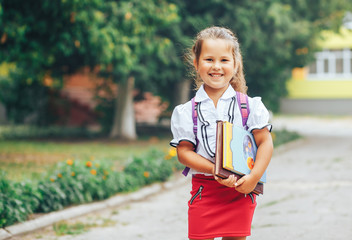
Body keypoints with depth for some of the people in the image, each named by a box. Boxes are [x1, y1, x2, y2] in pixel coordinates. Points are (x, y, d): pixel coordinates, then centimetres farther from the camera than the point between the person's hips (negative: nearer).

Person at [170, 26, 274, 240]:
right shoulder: (186, 112, 0)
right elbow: (184, 151, -4)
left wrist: (254, 176, -15)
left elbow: (265, 143, -2)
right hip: (204, 189, 0)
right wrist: (215, 170, -17)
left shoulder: (249, 106, 0)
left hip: (241, 190, 0)